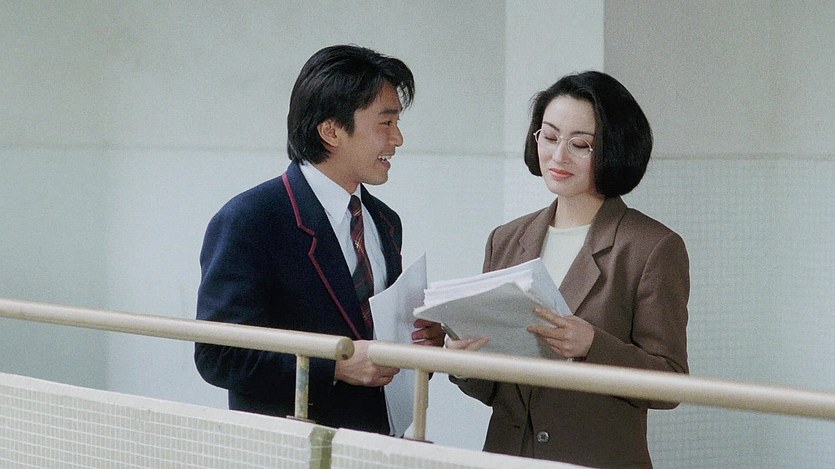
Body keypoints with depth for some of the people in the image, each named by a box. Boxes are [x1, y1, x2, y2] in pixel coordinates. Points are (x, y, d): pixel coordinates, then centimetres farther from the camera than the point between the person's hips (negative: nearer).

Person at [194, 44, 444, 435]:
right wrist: (336, 366, -18)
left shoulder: (385, 223, 15)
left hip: (381, 444, 5)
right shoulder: (246, 222, -7)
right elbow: (217, 356, -12)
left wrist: (420, 339, 2)